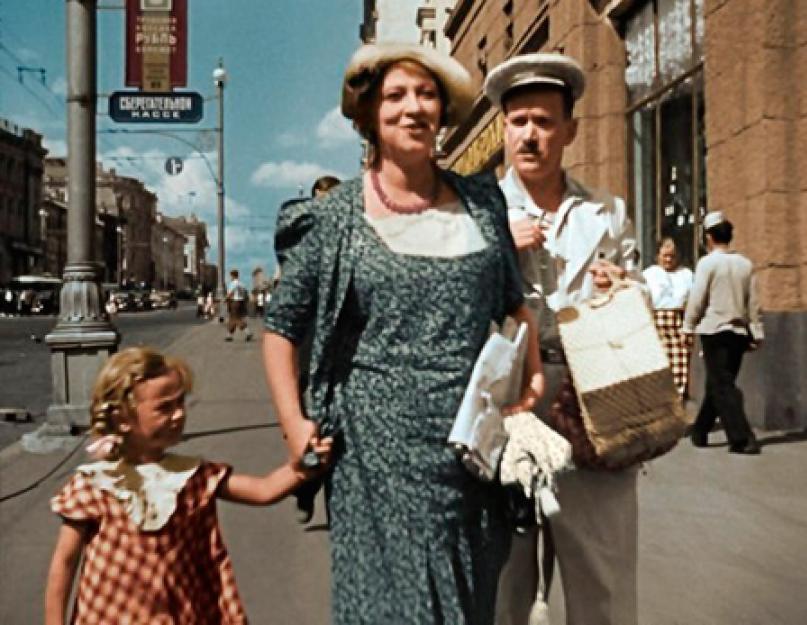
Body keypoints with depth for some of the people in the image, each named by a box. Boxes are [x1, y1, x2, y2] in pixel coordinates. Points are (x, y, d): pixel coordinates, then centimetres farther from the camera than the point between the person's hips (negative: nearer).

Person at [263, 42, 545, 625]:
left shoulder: (481, 201, 8)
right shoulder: (333, 218, -2)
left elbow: (515, 303, 18)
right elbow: (281, 327, 4)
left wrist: (533, 376, 4)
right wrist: (296, 427, -4)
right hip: (378, 448, -3)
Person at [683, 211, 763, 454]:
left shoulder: (707, 262, -8)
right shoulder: (745, 264, 5)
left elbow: (697, 299, -9)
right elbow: (754, 302, 6)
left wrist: (688, 326, 2)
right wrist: (756, 333, 11)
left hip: (714, 330, -5)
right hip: (739, 332, 5)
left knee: (722, 386, -2)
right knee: (718, 383, 16)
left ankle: (742, 439, -11)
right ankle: (700, 432, 26)